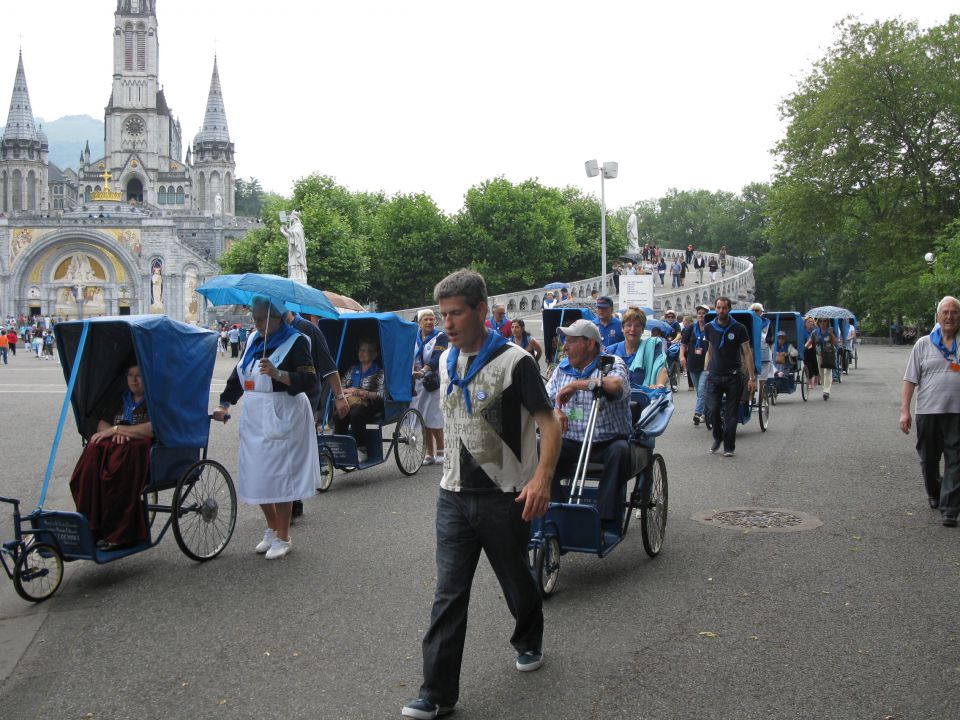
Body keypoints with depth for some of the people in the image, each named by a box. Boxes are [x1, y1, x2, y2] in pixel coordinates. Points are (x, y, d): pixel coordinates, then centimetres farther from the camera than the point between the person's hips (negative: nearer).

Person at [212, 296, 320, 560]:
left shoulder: (295, 341, -8)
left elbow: (309, 380, -17)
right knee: (256, 475, 10)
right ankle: (271, 529, 29)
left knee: (279, 476, -3)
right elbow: (238, 374, 22)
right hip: (254, 417, 7)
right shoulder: (254, 340, 12)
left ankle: (283, 538, 11)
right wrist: (224, 404, 15)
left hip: (281, 418, -7)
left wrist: (278, 374, -30)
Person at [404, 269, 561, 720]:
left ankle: (529, 642, 43)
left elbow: (549, 423, -16)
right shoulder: (447, 361, 7)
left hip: (505, 496, -4)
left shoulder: (514, 361, -13)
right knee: (448, 594, 1)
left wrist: (542, 478, -29)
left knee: (516, 581, 14)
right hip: (455, 496, 5)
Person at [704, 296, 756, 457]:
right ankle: (718, 437, 21)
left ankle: (729, 447, 11)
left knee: (731, 414, 2)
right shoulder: (710, 328, 6)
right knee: (712, 410, -6)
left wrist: (752, 378, -6)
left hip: (733, 376, -2)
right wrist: (705, 370, 12)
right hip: (714, 376, 2)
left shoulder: (738, 329, -3)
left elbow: (747, 354, -1)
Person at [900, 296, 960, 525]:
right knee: (928, 459, 14)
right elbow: (910, 379, 4)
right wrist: (904, 410, -3)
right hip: (928, 411, 1)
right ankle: (934, 495, 38)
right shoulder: (923, 344, 6)